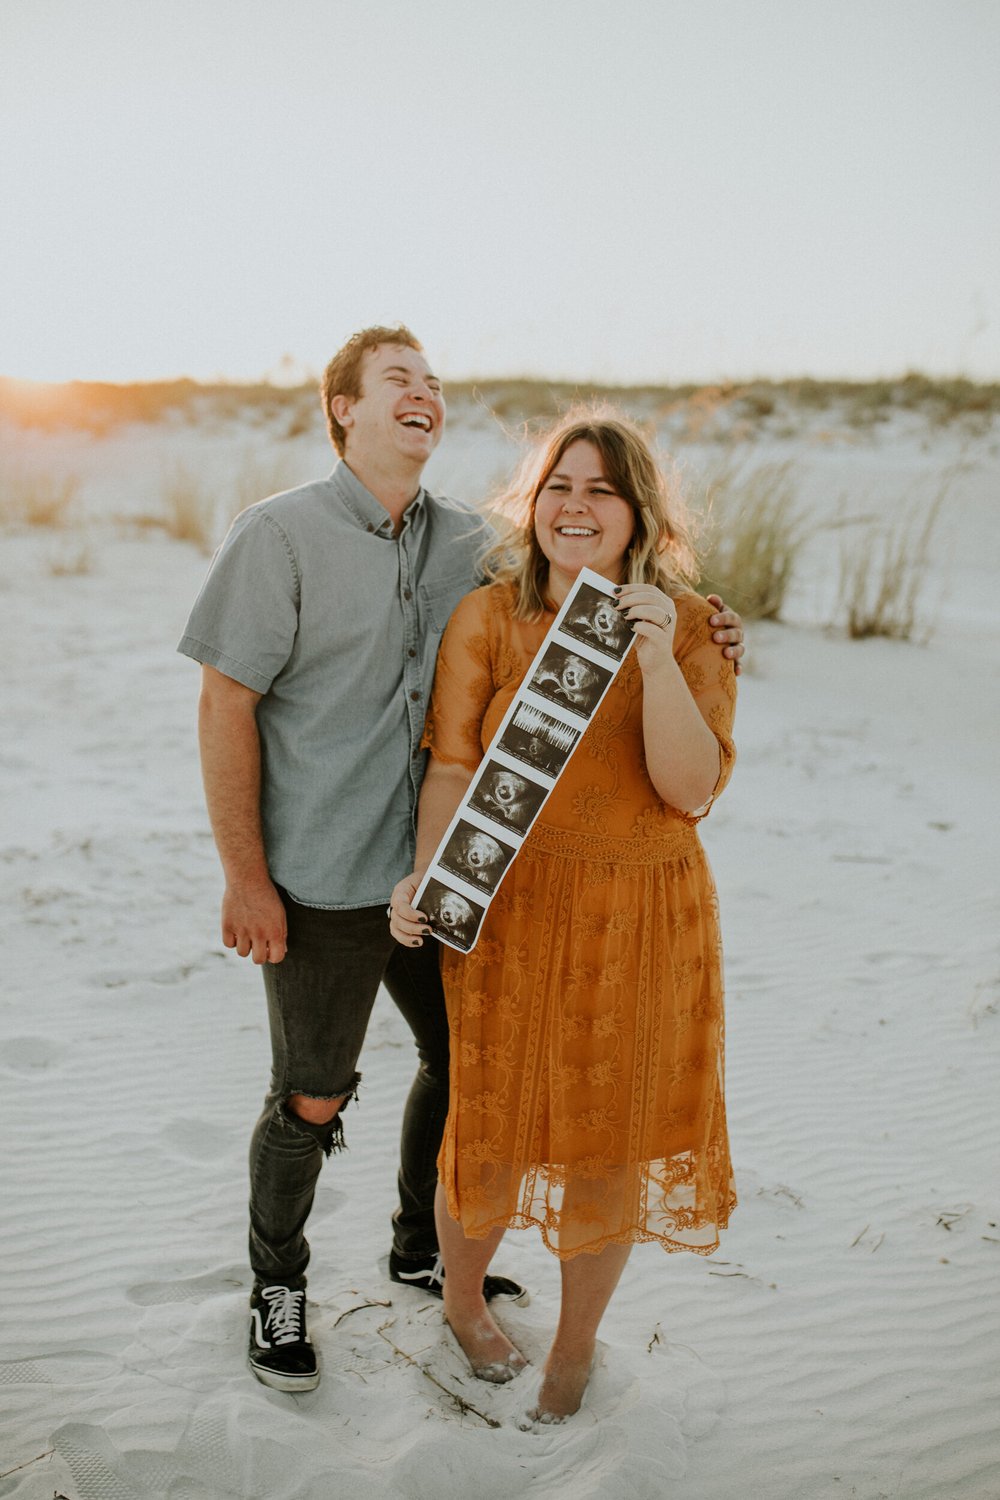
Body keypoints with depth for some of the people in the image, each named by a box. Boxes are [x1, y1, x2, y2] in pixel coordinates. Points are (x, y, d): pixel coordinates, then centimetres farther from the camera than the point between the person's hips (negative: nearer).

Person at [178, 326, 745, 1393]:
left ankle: (421, 1251, 44)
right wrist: (246, 878, -14)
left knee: (464, 1062, 18)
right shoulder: (280, 535, -11)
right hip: (320, 883, -5)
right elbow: (225, 706, -12)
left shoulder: (467, 544, 4)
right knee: (311, 1101, 7)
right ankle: (276, 1285, 35)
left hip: (436, 867, 6)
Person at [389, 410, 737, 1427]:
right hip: (510, 911, 0)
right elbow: (452, 768, -7)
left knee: (609, 1137, 13)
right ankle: (462, 1302, 45)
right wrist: (421, 882, -23)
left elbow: (691, 789, -14)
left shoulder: (691, 627, -6)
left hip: (643, 919, 1)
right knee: (493, 1121, 13)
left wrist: (656, 659, -26)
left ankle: (576, 1346, 39)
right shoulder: (486, 618, -6)